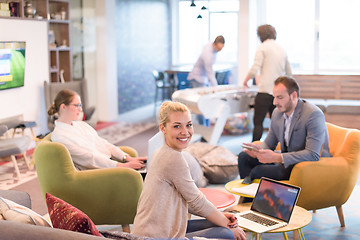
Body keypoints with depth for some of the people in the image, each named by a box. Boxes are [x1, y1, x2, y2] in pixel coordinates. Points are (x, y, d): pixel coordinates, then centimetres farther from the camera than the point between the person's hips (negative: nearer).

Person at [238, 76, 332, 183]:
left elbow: (312, 154, -30)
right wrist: (258, 151, -12)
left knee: (258, 171, -26)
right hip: (286, 161, 8)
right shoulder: (277, 112, 3)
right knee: (244, 157, 2)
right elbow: (268, 143, 14)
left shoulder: (314, 115, -21)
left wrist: (277, 157, -35)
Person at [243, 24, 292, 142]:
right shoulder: (282, 49, 17)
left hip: (265, 91, -6)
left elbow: (254, 70, -12)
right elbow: (289, 73, 22)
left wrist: (245, 80, 6)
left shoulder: (262, 47, -3)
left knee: (258, 122, -5)